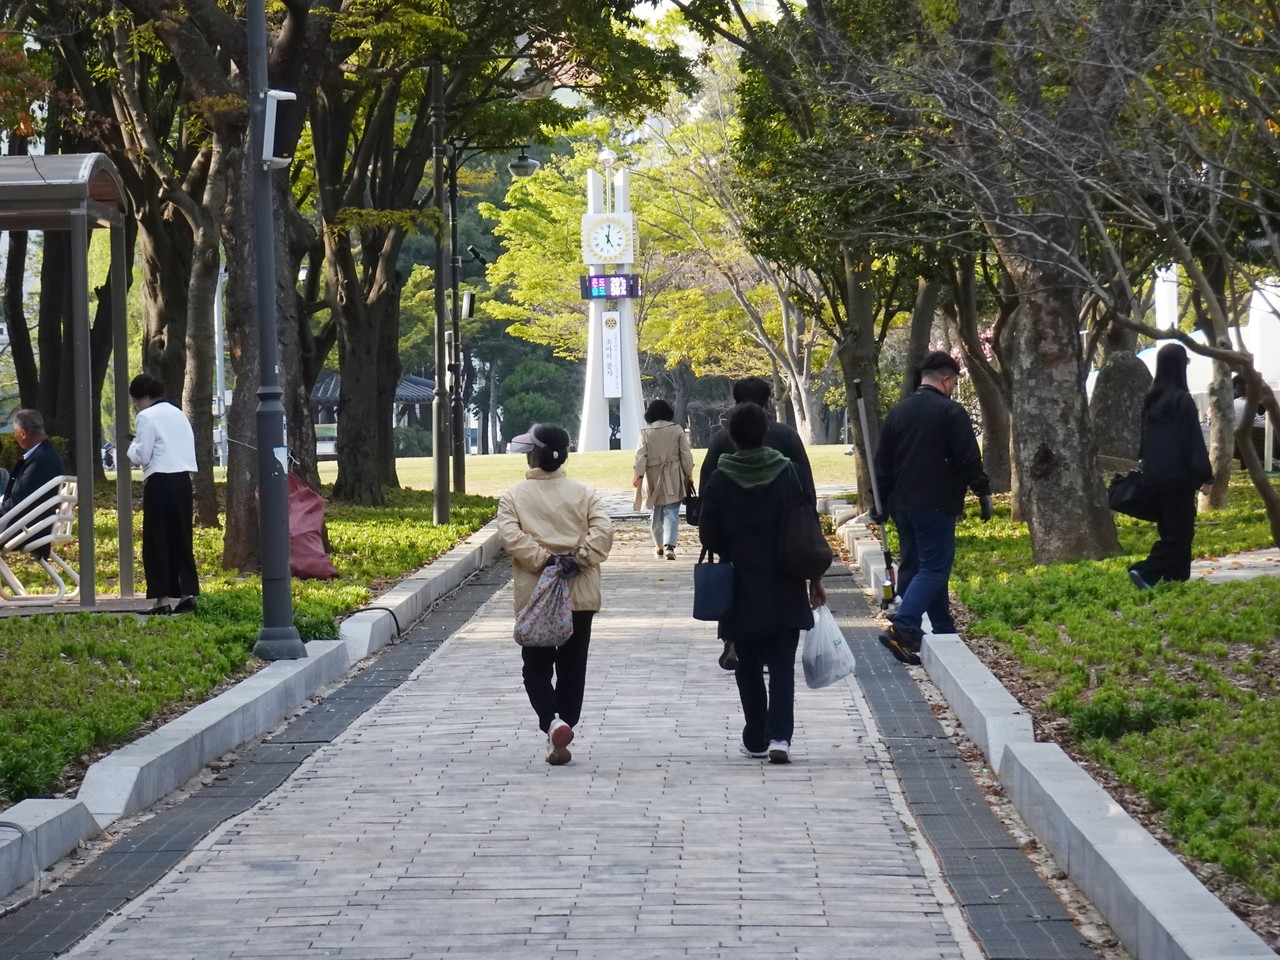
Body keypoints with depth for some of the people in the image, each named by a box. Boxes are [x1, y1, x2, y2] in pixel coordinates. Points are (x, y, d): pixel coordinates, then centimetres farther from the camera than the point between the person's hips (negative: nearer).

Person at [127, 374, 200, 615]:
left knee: (157, 542, -1)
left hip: (160, 482, -7)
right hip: (183, 479, 7)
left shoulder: (147, 417, -7)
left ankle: (163, 597, -4)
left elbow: (142, 456, -10)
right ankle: (188, 593, 6)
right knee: (181, 539, 10)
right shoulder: (178, 414, 16)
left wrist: (132, 448, 10)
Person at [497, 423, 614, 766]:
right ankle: (560, 743, 11)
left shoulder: (514, 496, -1)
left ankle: (552, 722, -17)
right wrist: (581, 560, -14)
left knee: (536, 667, 9)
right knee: (572, 669, 11)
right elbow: (603, 529, -12)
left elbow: (511, 536, -17)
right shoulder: (583, 492, 3)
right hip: (580, 596, 2)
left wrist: (544, 560, -17)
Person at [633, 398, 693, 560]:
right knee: (671, 511, -3)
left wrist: (639, 475, -8)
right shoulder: (677, 429, -3)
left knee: (657, 510, 17)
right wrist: (689, 474, 6)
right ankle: (669, 545, -20)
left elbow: (641, 455, -8)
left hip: (654, 477, 1)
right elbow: (686, 454, -2)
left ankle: (659, 545, 25)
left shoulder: (645, 432, -2)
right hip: (673, 478, -1)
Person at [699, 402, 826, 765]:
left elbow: (708, 536, -5)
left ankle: (756, 739, 17)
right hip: (784, 590, 0)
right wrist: (815, 577, 7)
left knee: (749, 667, 12)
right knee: (782, 666, 2)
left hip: (741, 589, 0)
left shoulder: (719, 480, -7)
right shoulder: (788, 473, -4)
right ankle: (779, 736, -12)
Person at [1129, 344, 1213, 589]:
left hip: (1153, 477, 7)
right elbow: (1194, 441, -12)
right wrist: (1205, 475, -9)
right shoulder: (1183, 400, -12)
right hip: (1178, 477, -7)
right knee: (1180, 532, -4)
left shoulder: (1150, 400, 10)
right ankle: (1146, 572, -18)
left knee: (1169, 530, 13)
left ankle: (1175, 580, 12)